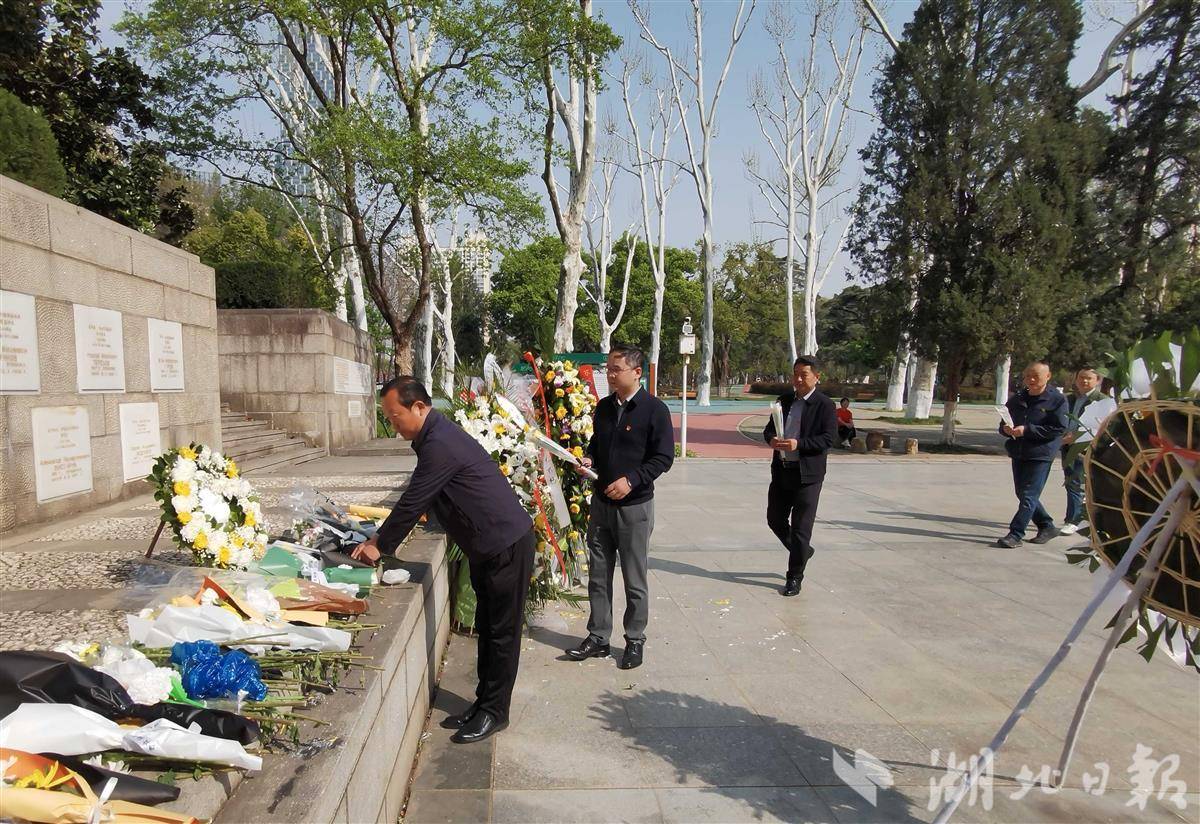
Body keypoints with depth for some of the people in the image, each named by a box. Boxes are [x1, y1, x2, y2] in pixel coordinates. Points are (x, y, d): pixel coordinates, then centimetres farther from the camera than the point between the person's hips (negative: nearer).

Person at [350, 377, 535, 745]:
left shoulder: (440, 444, -24)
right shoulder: (436, 435, 10)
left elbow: (413, 502, -20)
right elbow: (417, 501, 17)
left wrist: (380, 546, -7)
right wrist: (382, 536, 14)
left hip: (506, 545, -10)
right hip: (487, 546, 10)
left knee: (502, 632, 3)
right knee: (487, 628, 17)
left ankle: (494, 712, 15)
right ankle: (484, 702, 29)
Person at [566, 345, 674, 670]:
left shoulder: (654, 409, -11)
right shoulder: (604, 407, 7)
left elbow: (664, 457, -11)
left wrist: (632, 480, -21)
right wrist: (589, 460, -1)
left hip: (635, 506, -5)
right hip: (601, 502, 6)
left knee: (634, 579, 7)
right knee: (598, 575, 12)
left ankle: (635, 641, 22)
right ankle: (598, 637, 24)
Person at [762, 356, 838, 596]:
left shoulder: (825, 405, -7)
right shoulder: (784, 400, 11)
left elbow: (828, 439, -14)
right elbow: (769, 428, 14)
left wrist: (799, 444, -26)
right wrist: (771, 439, -10)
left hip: (807, 475, -6)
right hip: (781, 471, 6)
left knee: (801, 528, 1)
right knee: (775, 519, 14)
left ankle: (795, 578, 14)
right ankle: (802, 552, 39)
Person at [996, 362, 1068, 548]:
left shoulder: (1057, 399, -6)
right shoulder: (1017, 399, 11)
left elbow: (1059, 429, -13)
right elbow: (1004, 423, 17)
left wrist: (1027, 430, -20)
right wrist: (1006, 429, -8)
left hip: (1041, 454, -7)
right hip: (1018, 453, 7)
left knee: (1029, 495, -7)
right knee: (1022, 494, 13)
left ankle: (1015, 534, -5)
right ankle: (1047, 526, 29)